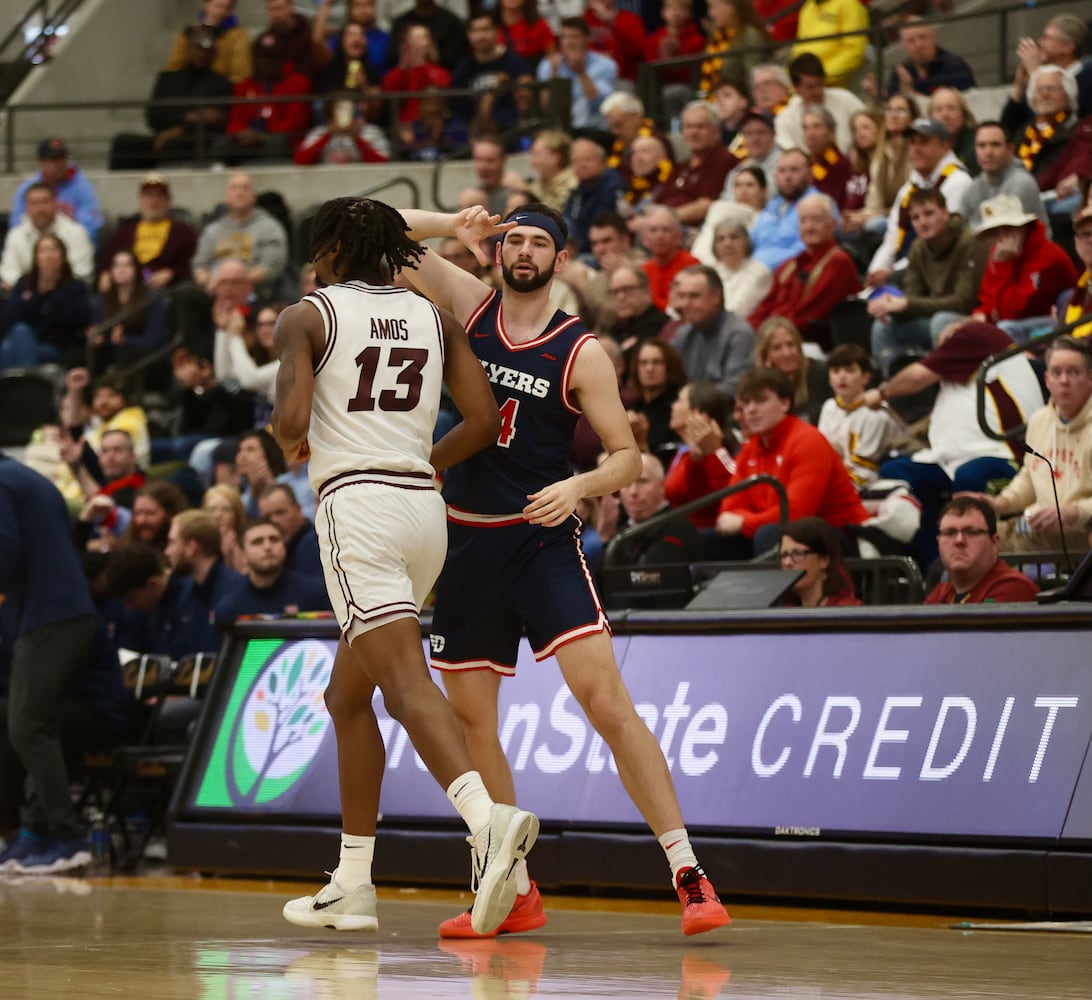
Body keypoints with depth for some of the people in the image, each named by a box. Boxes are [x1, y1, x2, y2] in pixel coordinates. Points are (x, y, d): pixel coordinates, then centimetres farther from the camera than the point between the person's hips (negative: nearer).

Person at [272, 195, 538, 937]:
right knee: (348, 693, 18)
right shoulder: (435, 318, 15)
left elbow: (292, 417, -12)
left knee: (406, 681, -19)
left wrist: (291, 444, 11)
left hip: (356, 507, -7)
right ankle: (353, 885, 20)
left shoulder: (308, 317, 1)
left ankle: (488, 817, -42)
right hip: (424, 509, 7)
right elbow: (484, 419, 7)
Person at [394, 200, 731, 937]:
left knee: (606, 700, -17)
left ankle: (689, 875, -18)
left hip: (541, 539, -5)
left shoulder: (581, 353, -4)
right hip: (467, 539, 5)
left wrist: (580, 486, -23)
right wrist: (456, 227, -10)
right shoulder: (470, 306, 5)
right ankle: (515, 892, 19)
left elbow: (628, 455, -3)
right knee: (470, 718, 8)